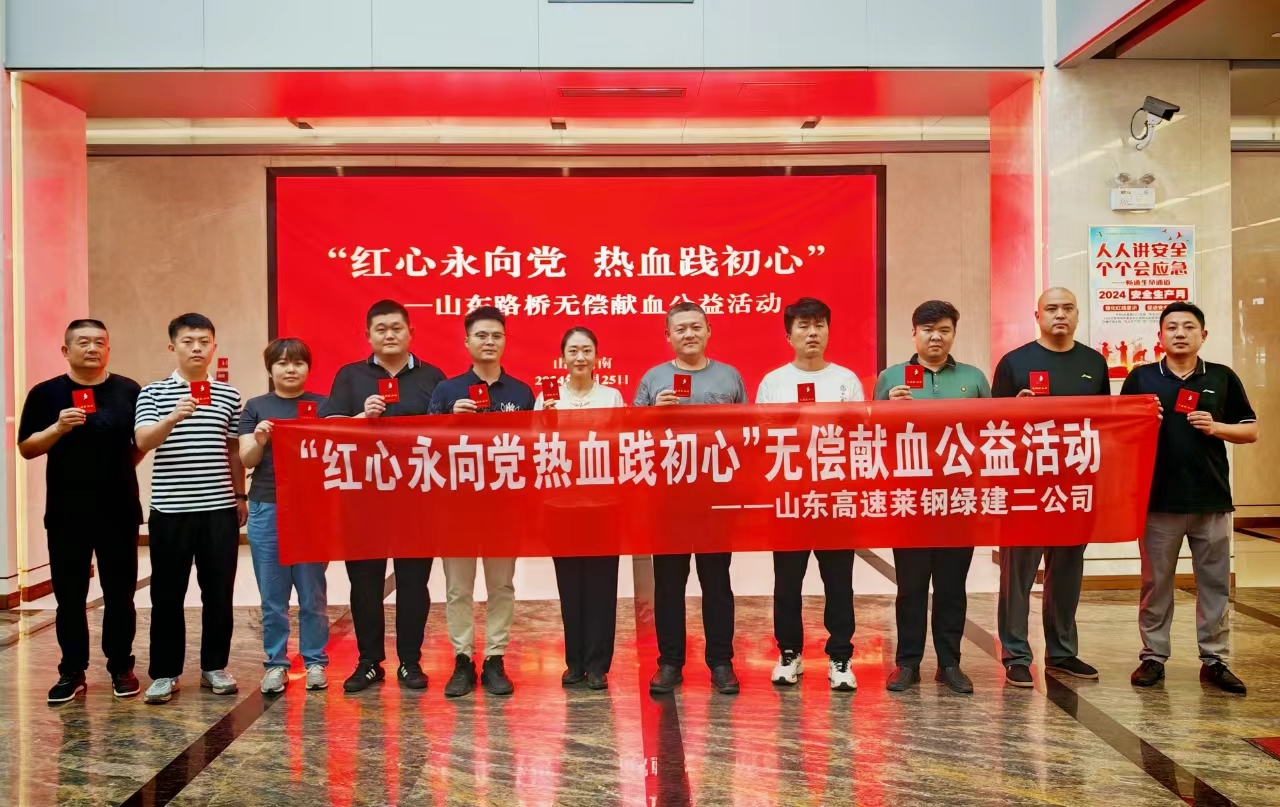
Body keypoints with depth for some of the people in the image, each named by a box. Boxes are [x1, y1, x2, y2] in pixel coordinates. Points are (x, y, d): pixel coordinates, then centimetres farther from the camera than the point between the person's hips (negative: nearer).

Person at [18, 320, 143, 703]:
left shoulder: (129, 391, 3)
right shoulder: (46, 394, 2)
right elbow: (26, 449, 0)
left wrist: (119, 468, 1)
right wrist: (57, 428, -16)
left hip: (119, 510, 0)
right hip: (66, 512, 0)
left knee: (120, 595, 7)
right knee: (69, 597, 7)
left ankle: (121, 668, 18)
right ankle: (72, 672, 18)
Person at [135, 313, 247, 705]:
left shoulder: (229, 395, 7)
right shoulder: (153, 393, 1)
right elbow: (143, 441, -14)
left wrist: (241, 495, 12)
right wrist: (174, 417, -31)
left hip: (220, 509, 2)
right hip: (170, 510, -1)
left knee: (219, 593, 7)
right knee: (167, 595, 5)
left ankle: (214, 666, 20)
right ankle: (164, 673, 16)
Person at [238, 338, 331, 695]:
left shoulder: (323, 406, 6)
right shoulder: (255, 407, 8)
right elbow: (246, 460, 3)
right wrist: (259, 441, -17)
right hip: (267, 509, 1)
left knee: (312, 593, 5)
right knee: (272, 596, 6)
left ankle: (315, 662, 16)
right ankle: (275, 664, 17)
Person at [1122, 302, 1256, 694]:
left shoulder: (1223, 377, 5)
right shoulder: (1141, 377, 2)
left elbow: (1251, 430, 8)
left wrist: (1216, 427, -10)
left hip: (1212, 498, 1)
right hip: (1158, 497, -1)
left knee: (1215, 583, 7)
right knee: (1156, 582, 7)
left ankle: (1214, 659, 18)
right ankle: (1153, 657, 16)